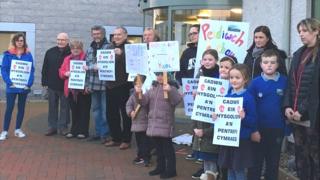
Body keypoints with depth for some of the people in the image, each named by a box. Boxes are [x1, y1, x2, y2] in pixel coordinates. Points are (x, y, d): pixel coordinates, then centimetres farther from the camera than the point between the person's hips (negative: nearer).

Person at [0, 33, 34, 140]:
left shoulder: (28, 55, 4)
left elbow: (31, 70, 2)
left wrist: (29, 83, -10)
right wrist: (9, 82, -18)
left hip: (24, 86, 3)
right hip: (12, 86, -3)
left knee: (21, 108, 11)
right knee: (9, 108, -1)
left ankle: (18, 129, 22)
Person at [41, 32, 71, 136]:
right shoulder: (50, 52, 6)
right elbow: (45, 68, 8)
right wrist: (44, 82, 3)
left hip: (65, 85, -3)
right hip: (52, 85, 3)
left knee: (64, 107, 5)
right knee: (52, 107, 10)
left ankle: (63, 127, 15)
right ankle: (52, 127, 19)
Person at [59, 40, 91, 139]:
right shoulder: (67, 59, 15)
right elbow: (61, 71, 13)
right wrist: (66, 73, -6)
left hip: (83, 89, -5)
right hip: (71, 89, 5)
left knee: (83, 111, 2)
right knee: (74, 111, 11)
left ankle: (83, 131, 10)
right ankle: (74, 130, 19)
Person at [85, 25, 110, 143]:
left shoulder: (108, 47, -6)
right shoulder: (90, 49, 15)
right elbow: (86, 66, 16)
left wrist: (99, 67, -22)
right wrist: (87, 84, 12)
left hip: (105, 84, -7)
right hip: (93, 84, 7)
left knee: (105, 110, -1)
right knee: (95, 109, 13)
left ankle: (105, 134, 8)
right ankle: (98, 132, 23)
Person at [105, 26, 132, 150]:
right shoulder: (110, 47, 15)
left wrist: (121, 53, -31)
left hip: (123, 85, -7)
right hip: (110, 84, 7)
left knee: (125, 113, 1)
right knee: (111, 113, 12)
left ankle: (126, 140, 10)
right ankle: (115, 138, 25)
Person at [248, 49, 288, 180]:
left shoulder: (284, 81, -5)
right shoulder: (255, 82, -6)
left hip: (277, 128, 1)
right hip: (258, 128, -1)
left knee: (273, 161, 15)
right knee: (256, 160, 10)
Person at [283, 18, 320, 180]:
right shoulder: (298, 54, 15)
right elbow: (291, 83, 12)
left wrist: (303, 111, -15)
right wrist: (287, 106, -1)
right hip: (295, 114, 6)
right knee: (300, 156, 12)